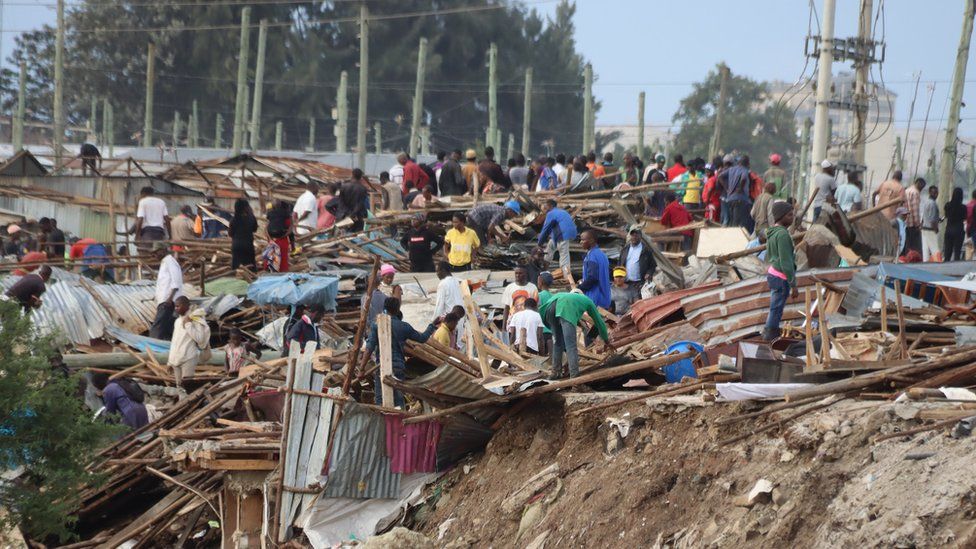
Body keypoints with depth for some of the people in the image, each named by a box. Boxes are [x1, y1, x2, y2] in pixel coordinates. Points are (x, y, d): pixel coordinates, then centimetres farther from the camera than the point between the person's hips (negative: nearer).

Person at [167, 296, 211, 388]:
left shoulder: (195, 319, -8)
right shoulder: (177, 321, 15)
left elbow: (200, 338, -19)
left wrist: (188, 324, -17)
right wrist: (170, 360, 21)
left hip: (189, 359, -7)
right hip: (176, 360, 7)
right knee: (179, 386, 6)